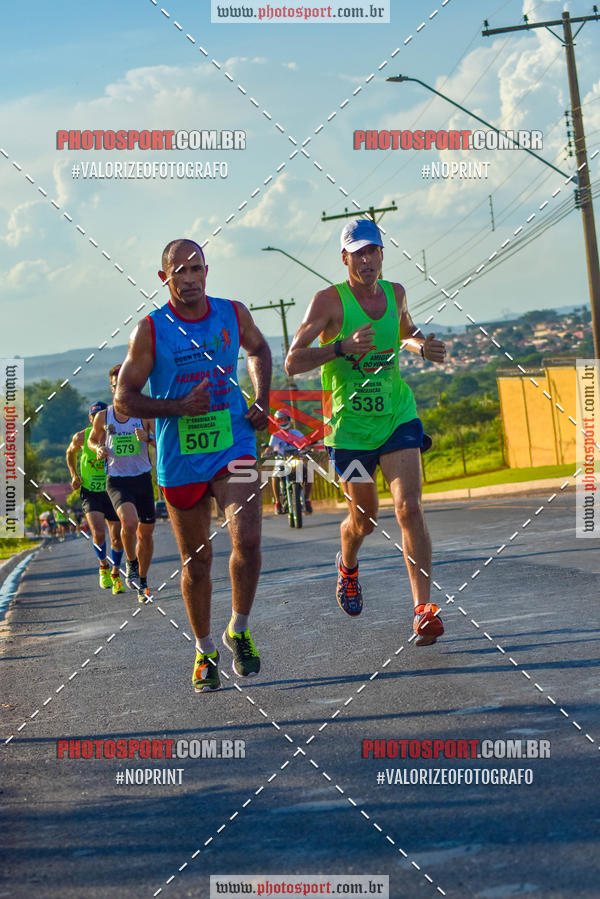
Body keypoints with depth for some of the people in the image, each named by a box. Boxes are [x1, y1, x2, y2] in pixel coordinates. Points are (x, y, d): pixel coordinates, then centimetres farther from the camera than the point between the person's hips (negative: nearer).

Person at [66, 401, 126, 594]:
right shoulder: (81, 437, -5)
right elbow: (70, 453, 16)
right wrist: (74, 475, 3)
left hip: (112, 491, 1)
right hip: (90, 492, -1)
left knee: (117, 539, 6)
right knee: (98, 534, -20)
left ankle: (115, 574, 31)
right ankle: (103, 566, 9)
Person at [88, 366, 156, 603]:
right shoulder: (103, 417, 2)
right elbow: (92, 440, 19)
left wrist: (148, 437, -25)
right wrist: (98, 449, -4)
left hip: (142, 478, 2)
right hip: (117, 481, -2)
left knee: (146, 533, 7)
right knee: (129, 522, -28)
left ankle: (142, 582, 27)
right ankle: (131, 564, -1)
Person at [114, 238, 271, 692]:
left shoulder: (233, 314, 0)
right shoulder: (150, 329, -8)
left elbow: (258, 349, 22)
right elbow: (124, 399, -6)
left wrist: (261, 401, 8)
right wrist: (179, 407, -20)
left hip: (234, 447, 1)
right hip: (180, 460, -1)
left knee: (248, 540, -19)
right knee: (196, 560, 9)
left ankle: (239, 631, 6)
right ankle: (205, 651, 29)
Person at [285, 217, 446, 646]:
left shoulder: (395, 293, 4)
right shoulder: (330, 300, -11)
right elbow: (293, 362, -16)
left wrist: (421, 345, 4)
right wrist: (341, 347, -31)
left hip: (397, 417, 2)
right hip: (350, 423, -2)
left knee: (409, 507, -15)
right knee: (364, 519, 10)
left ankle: (424, 609, -17)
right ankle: (347, 566, 46)